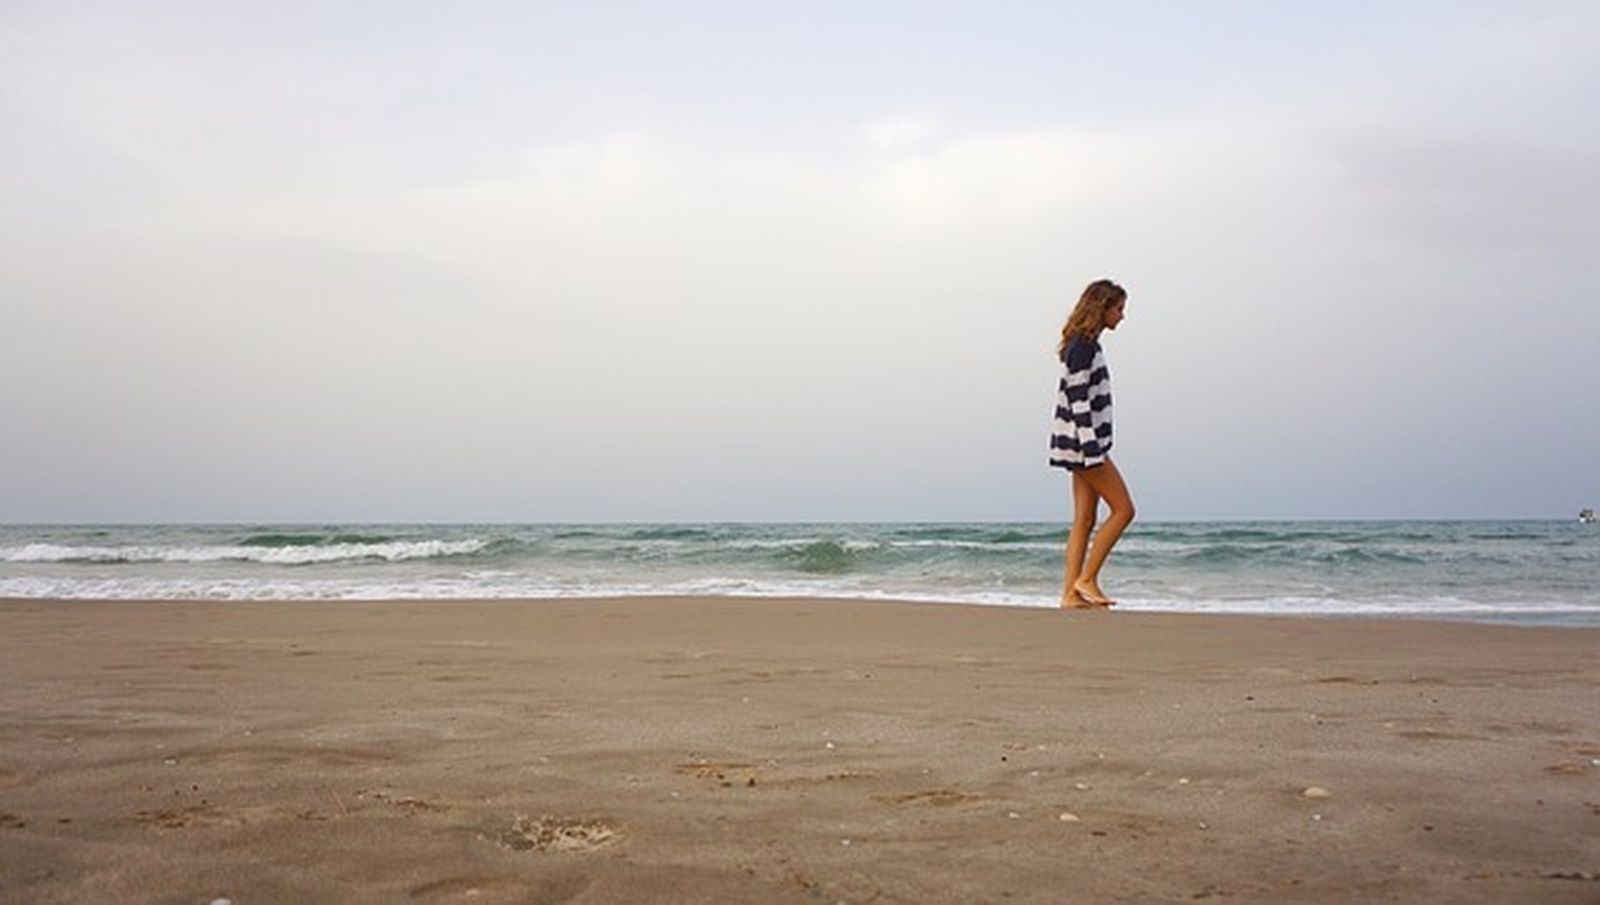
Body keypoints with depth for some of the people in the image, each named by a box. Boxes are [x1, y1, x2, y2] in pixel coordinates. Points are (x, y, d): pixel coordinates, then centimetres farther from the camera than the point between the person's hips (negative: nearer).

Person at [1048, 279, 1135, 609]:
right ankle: (1086, 578, -3)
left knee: (1084, 520, 6)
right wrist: (1092, 448, -21)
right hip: (1083, 443, -10)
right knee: (1123, 509, -6)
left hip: (1082, 444, 10)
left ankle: (1071, 594, 5)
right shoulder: (1083, 347, -14)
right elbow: (1079, 400, -19)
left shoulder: (1087, 346, 17)